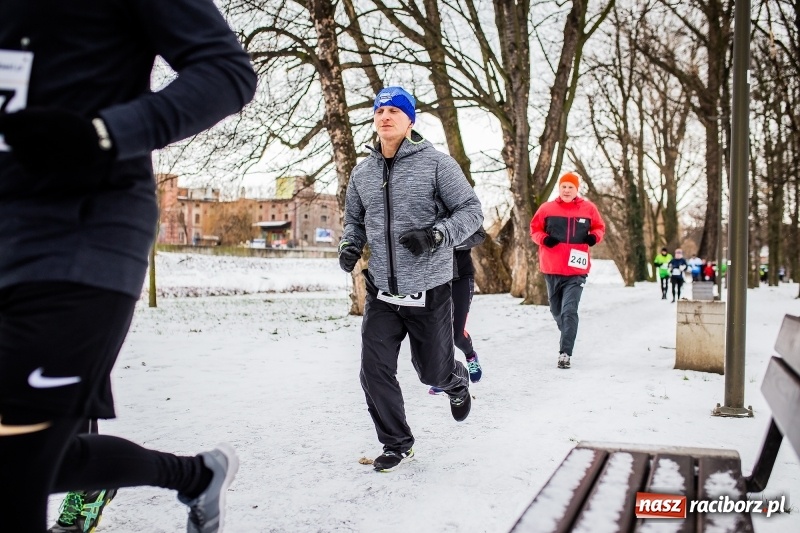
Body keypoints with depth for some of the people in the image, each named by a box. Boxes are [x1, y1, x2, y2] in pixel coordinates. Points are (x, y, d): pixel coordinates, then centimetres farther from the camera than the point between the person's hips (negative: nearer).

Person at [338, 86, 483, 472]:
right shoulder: (362, 173, 6)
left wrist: (435, 235, -23)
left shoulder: (435, 163, -8)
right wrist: (350, 245, 0)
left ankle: (457, 382, 49)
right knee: (375, 373, -2)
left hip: (428, 291, -3)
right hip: (381, 294, 4)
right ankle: (396, 444, 20)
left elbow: (471, 210, -8)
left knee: (434, 372, 11)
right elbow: (354, 218, 21)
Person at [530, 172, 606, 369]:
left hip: (576, 271, -2)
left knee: (569, 311, -16)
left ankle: (565, 353, -15)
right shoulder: (547, 208, 0)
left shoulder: (588, 208, 1)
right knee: (556, 310, 18)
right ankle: (567, 335, 46)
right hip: (552, 269, 3)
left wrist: (594, 236, -8)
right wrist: (543, 239, -12)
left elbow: (599, 227, 13)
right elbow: (534, 228, 9)